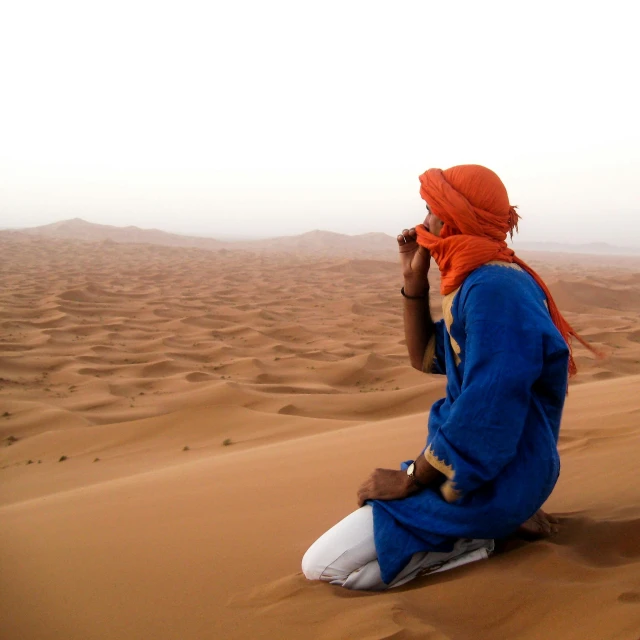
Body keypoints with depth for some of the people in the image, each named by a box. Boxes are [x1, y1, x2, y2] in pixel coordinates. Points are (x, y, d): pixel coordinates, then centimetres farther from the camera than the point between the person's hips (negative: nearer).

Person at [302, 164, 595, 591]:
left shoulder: (496, 291, -25)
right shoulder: (480, 281, 8)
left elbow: (483, 417, -29)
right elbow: (428, 358, 15)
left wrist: (410, 480, -15)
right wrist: (415, 280, 4)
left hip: (490, 480, -10)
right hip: (482, 457, 10)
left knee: (322, 566, -9)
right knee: (370, 500, 31)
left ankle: (483, 536, -5)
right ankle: (504, 519, 15)